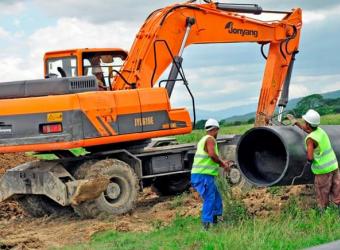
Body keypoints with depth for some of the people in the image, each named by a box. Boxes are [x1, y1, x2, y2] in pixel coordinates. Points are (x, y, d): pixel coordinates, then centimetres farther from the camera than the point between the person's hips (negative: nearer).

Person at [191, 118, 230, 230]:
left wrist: (221, 163, 29)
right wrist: (222, 163, -10)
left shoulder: (203, 140, 21)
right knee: (209, 199, -10)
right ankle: (206, 224, -15)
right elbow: (212, 155, -24)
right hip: (204, 175, -10)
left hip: (198, 174, 10)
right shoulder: (210, 139, -9)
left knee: (216, 197, 19)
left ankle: (215, 220, 25)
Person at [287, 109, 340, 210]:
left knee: (322, 194, 11)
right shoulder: (320, 130, 2)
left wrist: (308, 162, -2)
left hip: (323, 170, -6)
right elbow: (308, 130, 24)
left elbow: (310, 157, -25)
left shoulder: (310, 139, -20)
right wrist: (295, 122, 32)